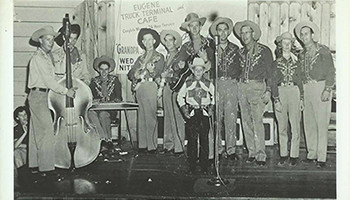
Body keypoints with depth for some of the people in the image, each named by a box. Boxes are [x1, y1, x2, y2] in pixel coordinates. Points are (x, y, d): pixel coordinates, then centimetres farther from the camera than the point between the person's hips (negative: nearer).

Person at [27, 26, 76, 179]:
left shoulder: (48, 56, 16)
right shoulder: (37, 58, -13)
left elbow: (50, 78, 14)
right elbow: (48, 80, -19)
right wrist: (65, 91, -17)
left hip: (42, 96, 10)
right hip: (38, 95, -10)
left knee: (37, 131, 14)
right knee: (47, 131, -13)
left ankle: (35, 164, 22)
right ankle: (47, 168, -11)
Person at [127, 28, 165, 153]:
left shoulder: (159, 57, 7)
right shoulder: (141, 58, 21)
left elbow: (156, 73, -6)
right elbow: (131, 73, 14)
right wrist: (136, 76, -6)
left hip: (150, 86, -5)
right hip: (139, 88, 5)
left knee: (150, 117, -7)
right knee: (141, 117, 4)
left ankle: (152, 146, -4)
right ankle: (142, 144, 8)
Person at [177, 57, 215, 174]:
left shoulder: (208, 84, 3)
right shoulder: (187, 83, 3)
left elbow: (214, 97, 15)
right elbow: (180, 97, 12)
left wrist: (211, 108, 3)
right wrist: (184, 109, 2)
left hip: (204, 113, 0)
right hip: (191, 114, 0)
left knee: (204, 139, 2)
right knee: (192, 139, 0)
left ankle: (204, 166, 10)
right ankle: (192, 166, 8)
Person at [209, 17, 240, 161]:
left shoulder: (235, 49, 14)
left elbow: (239, 69, 16)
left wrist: (234, 77, 3)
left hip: (231, 85, 1)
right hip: (215, 85, 0)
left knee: (231, 118, -5)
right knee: (216, 118, -2)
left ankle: (231, 149, 0)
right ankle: (218, 148, 7)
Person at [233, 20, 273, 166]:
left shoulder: (264, 51, 1)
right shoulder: (241, 52, 17)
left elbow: (270, 72, 0)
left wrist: (268, 90, -8)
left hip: (257, 87, -5)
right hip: (242, 87, 5)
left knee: (257, 121, -14)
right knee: (246, 121, 3)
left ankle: (261, 155, -10)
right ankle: (252, 152, 10)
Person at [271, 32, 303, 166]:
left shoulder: (295, 62, 12)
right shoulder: (276, 63, 8)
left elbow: (299, 81, 14)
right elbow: (273, 83, 4)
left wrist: (301, 99, 6)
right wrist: (276, 100, -7)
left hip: (294, 92, 1)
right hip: (280, 92, -1)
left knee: (295, 126, -3)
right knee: (282, 127, 3)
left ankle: (294, 156, 3)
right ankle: (283, 156, 9)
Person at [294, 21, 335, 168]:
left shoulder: (323, 51, 0)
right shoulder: (302, 54, 18)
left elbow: (331, 72, -4)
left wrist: (327, 90, -13)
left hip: (320, 87, -6)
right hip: (306, 89, 6)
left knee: (321, 123, -7)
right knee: (308, 123, 6)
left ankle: (321, 157, -5)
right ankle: (312, 154, 13)